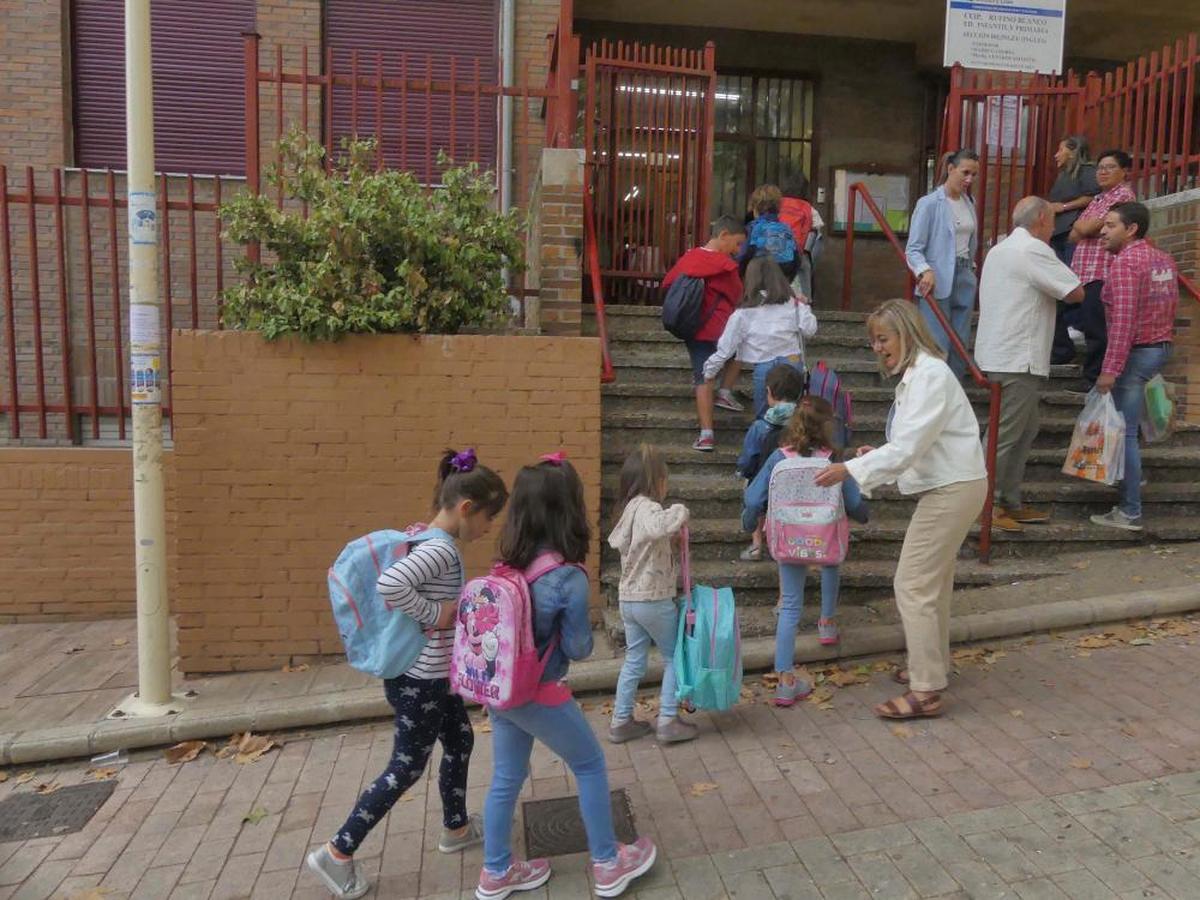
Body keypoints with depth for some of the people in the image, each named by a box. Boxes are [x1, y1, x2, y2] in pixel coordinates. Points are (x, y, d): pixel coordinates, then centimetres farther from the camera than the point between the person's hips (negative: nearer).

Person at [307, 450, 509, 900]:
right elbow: (389, 584, -41)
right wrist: (436, 615, -28)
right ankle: (337, 853, 21)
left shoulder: (425, 539, 4)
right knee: (407, 768, 6)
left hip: (431, 674, 10)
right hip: (421, 680, -10)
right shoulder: (441, 548, -26)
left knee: (460, 741, 24)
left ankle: (456, 827, 43)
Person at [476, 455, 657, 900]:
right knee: (591, 767, 16)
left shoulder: (506, 567, -4)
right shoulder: (568, 579, -23)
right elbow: (579, 649, -14)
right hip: (540, 695, -6)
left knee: (505, 779, 21)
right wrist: (585, 627, 4)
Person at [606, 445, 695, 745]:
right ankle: (668, 721, 12)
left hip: (629, 599, 8)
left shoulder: (631, 510, 8)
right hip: (655, 599, -8)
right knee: (674, 658, 9)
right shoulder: (647, 508, -19)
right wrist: (679, 512, -24)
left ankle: (621, 721, 23)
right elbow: (659, 526, -43)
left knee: (634, 660, 16)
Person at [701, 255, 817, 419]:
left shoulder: (743, 314, 0)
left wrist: (710, 371, 14)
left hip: (764, 368, -2)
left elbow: (725, 347, 2)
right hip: (793, 363, 2)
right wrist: (804, 307, 19)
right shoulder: (793, 304, 4)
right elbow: (809, 330, 3)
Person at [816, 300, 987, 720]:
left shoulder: (929, 374, -18)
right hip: (946, 486, 11)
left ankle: (926, 692, -1)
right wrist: (876, 453, 2)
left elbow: (909, 447, -25)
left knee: (912, 586, -8)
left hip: (952, 489, -11)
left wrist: (851, 468, -25)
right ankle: (932, 665, 35)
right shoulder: (915, 375, 14)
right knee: (933, 582, 20)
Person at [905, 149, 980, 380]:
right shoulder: (929, 204, -7)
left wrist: (970, 270, 17)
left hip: (965, 279, 7)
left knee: (961, 345, 7)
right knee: (938, 347, -9)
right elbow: (913, 249, -12)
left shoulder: (969, 204, 14)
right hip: (937, 283, -7)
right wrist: (925, 271, -27)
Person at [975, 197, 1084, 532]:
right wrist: (1056, 285, 9)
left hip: (999, 354, 10)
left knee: (1024, 431, 15)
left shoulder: (1000, 249, 19)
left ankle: (1010, 503, 20)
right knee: (1006, 434, -5)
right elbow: (1076, 292, -11)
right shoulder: (1032, 250, -12)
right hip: (1018, 360, -10)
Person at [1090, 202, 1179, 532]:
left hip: (1136, 353, -9)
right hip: (1162, 347, 9)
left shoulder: (1124, 261, -16)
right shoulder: (1164, 260, 12)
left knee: (1125, 432, -5)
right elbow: (1171, 305, 15)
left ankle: (1130, 512, -1)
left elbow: (1123, 320, -23)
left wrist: (1110, 369, -25)